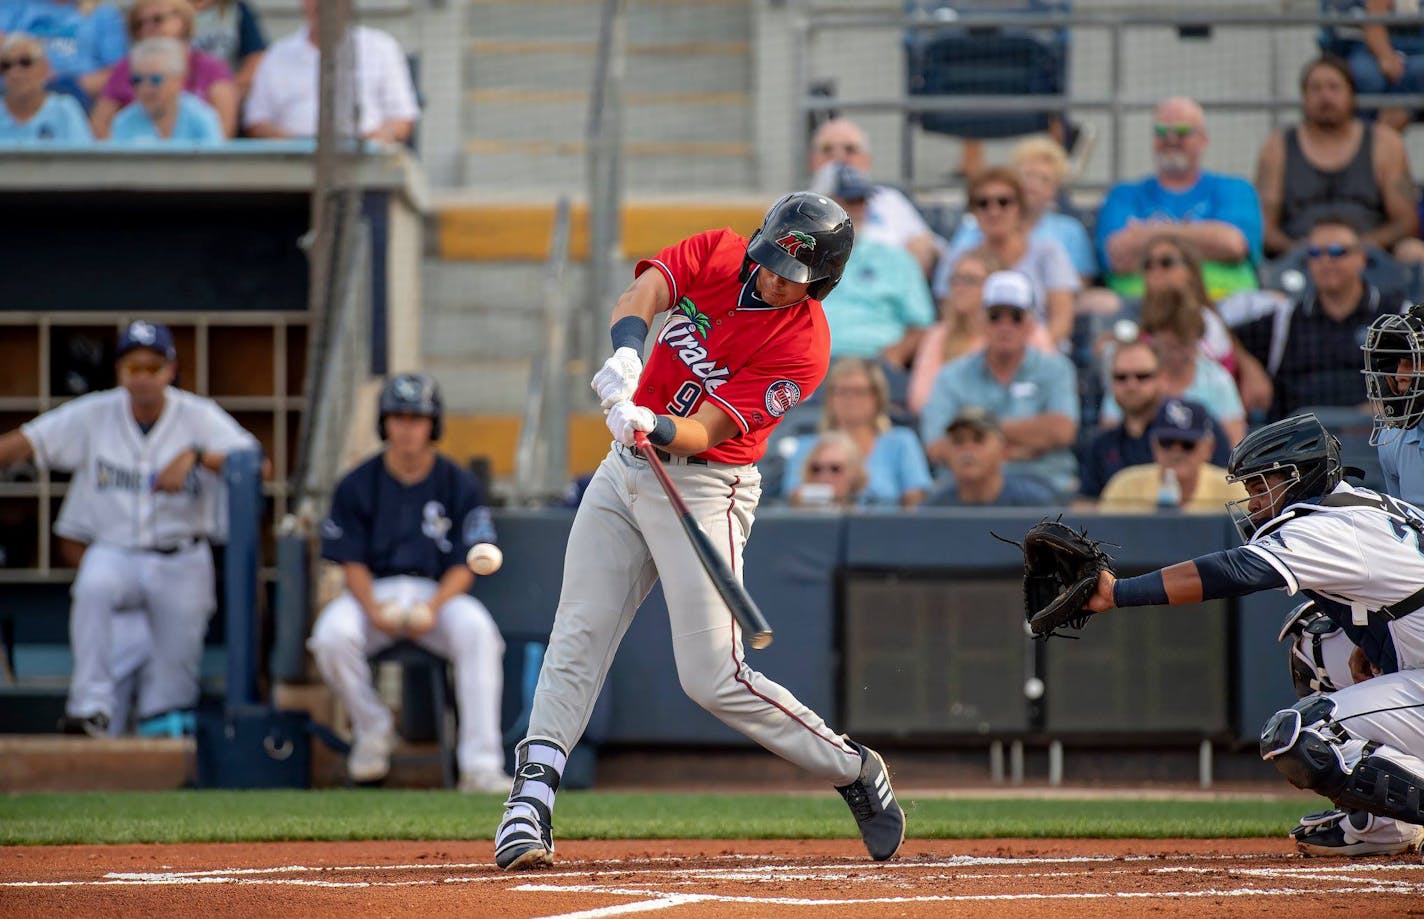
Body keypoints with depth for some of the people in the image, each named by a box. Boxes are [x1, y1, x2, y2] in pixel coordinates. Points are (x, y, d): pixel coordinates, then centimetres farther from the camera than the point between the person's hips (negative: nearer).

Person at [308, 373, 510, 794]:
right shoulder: (357, 485, 2)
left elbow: (465, 566, -2)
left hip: (439, 592, -1)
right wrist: (373, 610, -21)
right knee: (331, 636, -32)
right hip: (374, 592, 1)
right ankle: (371, 727, 0)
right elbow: (352, 562, 0)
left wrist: (432, 608, -22)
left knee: (477, 631, -34)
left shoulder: (459, 485, 2)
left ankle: (480, 766, -36)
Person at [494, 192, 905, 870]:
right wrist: (627, 351, -41)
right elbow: (643, 293, -20)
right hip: (626, 468, 5)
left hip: (704, 489, -5)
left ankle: (853, 770, 9)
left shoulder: (804, 344, -17)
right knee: (576, 641, -4)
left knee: (714, 679, -9)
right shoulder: (716, 254, -2)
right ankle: (530, 804, -4)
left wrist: (654, 427, -43)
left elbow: (704, 431, -22)